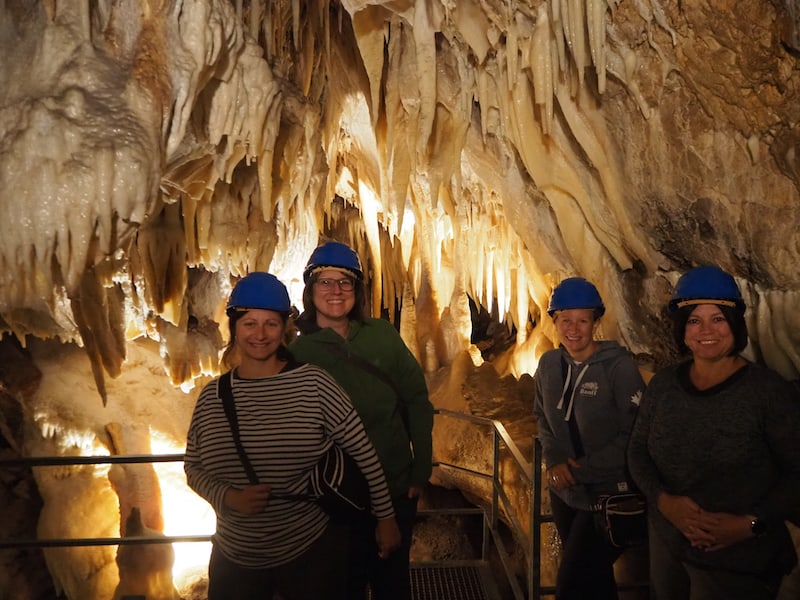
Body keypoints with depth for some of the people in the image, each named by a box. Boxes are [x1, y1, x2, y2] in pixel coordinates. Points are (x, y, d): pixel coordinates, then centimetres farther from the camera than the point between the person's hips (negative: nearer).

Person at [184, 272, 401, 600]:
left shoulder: (313, 383, -14)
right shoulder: (212, 397, -3)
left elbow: (363, 453, -8)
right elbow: (193, 467, 6)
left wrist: (385, 517, -3)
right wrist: (228, 497, -13)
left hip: (311, 553, -3)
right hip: (235, 561, 3)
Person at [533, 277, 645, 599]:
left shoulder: (619, 366, -17)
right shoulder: (549, 363, -2)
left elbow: (634, 434, -16)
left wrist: (585, 469, -16)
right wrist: (553, 458, -5)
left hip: (606, 495, -5)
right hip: (563, 491, 5)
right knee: (592, 573, 24)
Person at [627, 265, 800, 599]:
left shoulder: (770, 390, -14)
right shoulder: (662, 385, -2)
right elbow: (638, 451, 2)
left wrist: (751, 523, -20)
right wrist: (663, 499, -14)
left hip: (740, 560, -4)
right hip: (666, 543, 4)